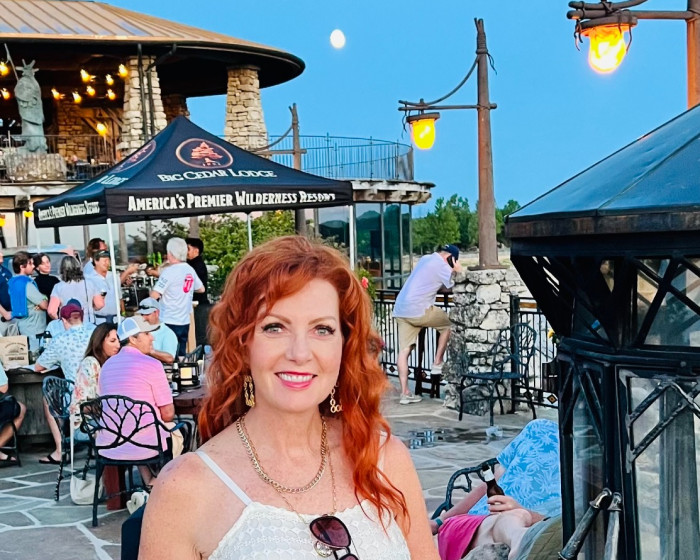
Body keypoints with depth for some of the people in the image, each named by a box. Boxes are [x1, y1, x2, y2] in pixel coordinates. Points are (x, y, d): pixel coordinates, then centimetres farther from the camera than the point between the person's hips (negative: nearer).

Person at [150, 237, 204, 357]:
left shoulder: (169, 271, -15)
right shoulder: (190, 270, 4)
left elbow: (154, 295, -19)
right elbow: (201, 289, 17)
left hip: (169, 322, -6)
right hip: (185, 321, 6)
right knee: (181, 355, 14)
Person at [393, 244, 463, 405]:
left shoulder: (426, 259, 19)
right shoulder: (442, 266, -6)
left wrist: (452, 272, 24)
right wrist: (459, 271, 8)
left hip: (400, 309, 8)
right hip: (418, 310, -8)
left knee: (404, 350, 5)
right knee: (448, 323, 15)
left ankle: (404, 393, 4)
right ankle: (437, 363, 15)